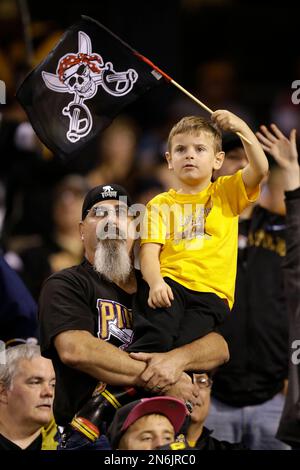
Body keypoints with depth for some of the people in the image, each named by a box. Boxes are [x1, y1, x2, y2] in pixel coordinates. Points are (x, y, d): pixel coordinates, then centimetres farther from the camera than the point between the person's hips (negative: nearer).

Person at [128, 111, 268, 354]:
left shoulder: (226, 193, 19)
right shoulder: (161, 204, 17)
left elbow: (260, 168, 0)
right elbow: (150, 251, 3)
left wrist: (242, 127, -6)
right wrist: (155, 283, -17)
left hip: (212, 293, 0)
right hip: (169, 284, 0)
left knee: (183, 343, -27)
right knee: (157, 335, -31)